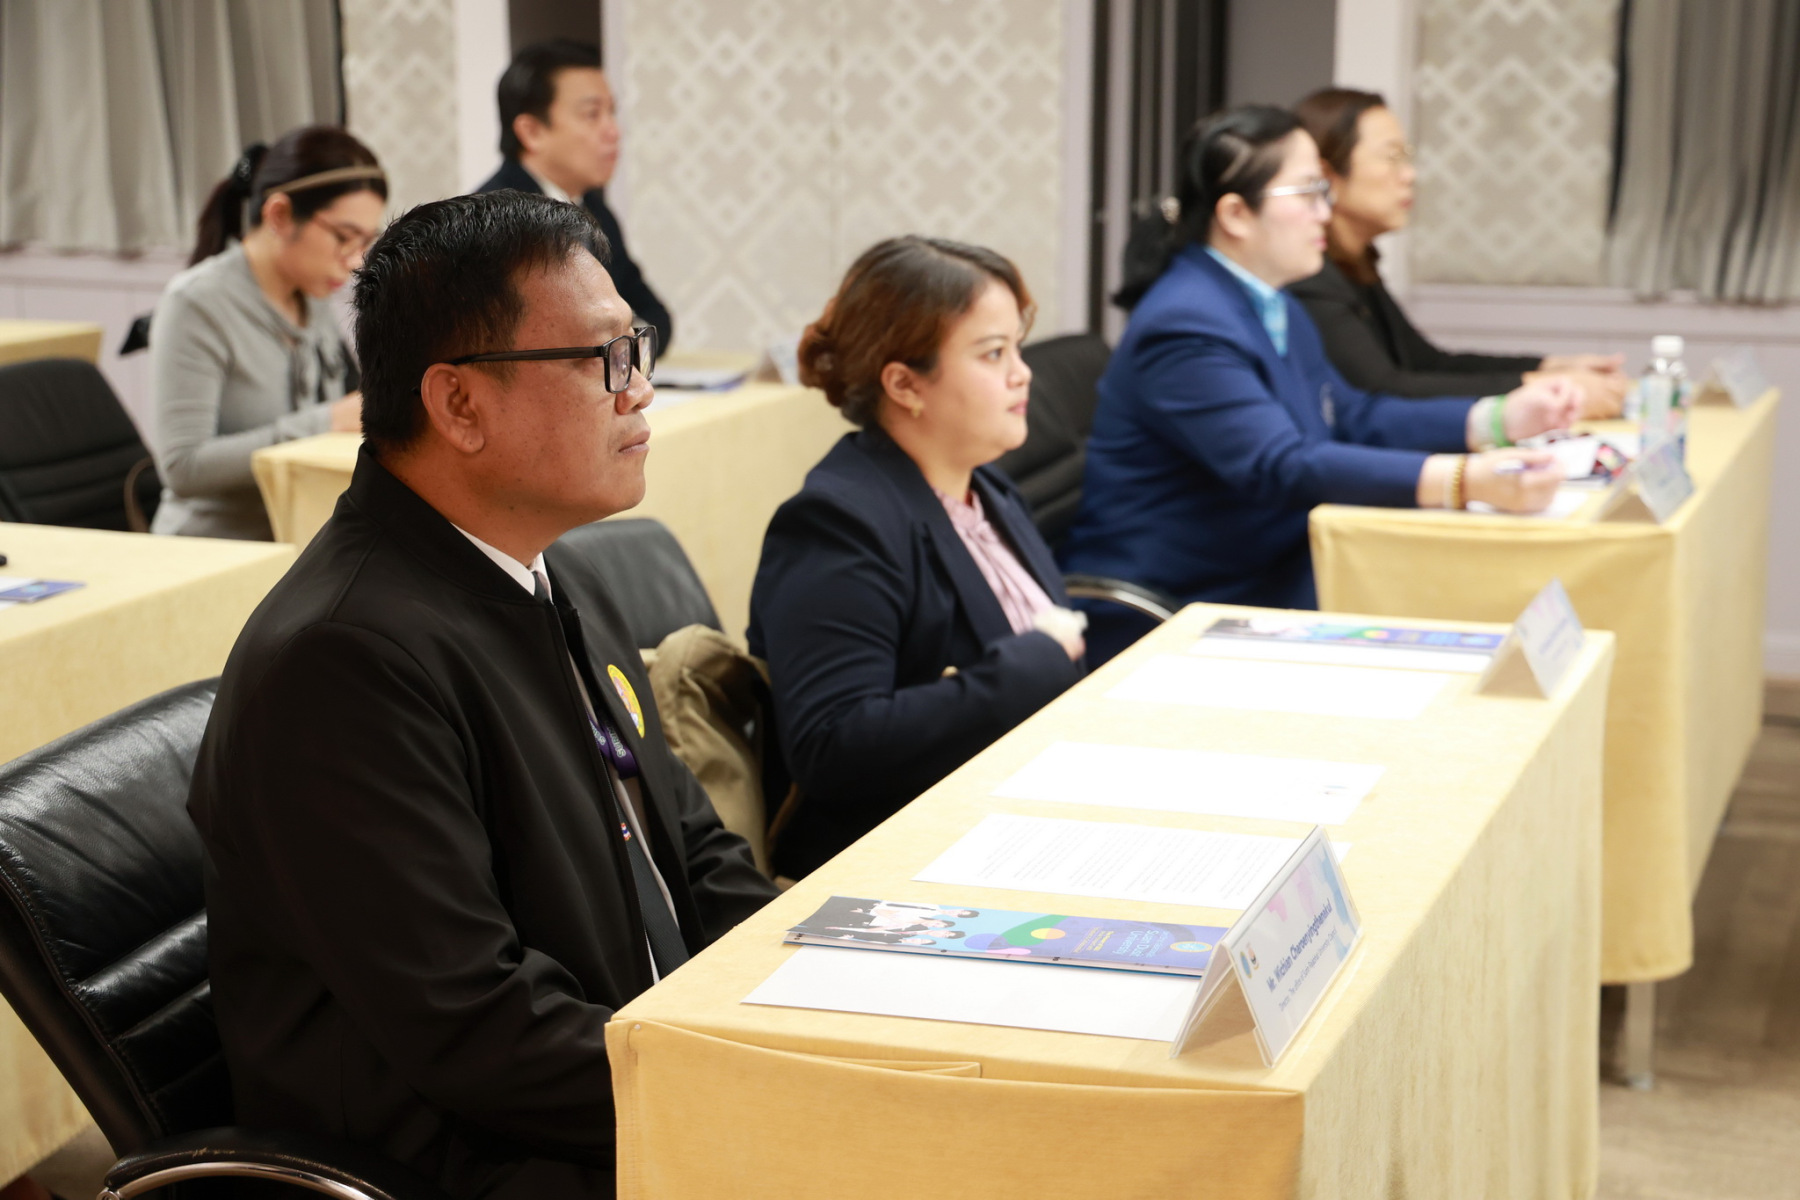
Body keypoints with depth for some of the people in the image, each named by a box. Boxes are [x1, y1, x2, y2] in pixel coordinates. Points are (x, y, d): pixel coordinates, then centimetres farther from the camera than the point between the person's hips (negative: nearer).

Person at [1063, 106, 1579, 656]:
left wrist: (1501, 418, 7)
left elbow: (1354, 418, 21)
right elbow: (1283, 469, -29)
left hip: (1269, 576, 10)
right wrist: (1466, 481, -37)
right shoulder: (1186, 327, -19)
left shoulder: (1280, 312, 16)